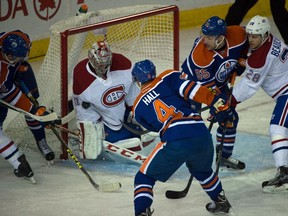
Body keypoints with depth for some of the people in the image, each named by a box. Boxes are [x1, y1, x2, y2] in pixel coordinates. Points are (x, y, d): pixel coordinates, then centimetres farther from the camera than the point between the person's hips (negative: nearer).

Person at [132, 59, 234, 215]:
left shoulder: (138, 107, 20)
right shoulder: (168, 77, 16)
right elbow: (191, 89, 1)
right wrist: (217, 102, 0)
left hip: (175, 143, -2)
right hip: (202, 137, 2)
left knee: (144, 177, 12)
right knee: (202, 169, 35)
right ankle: (221, 202, 46)